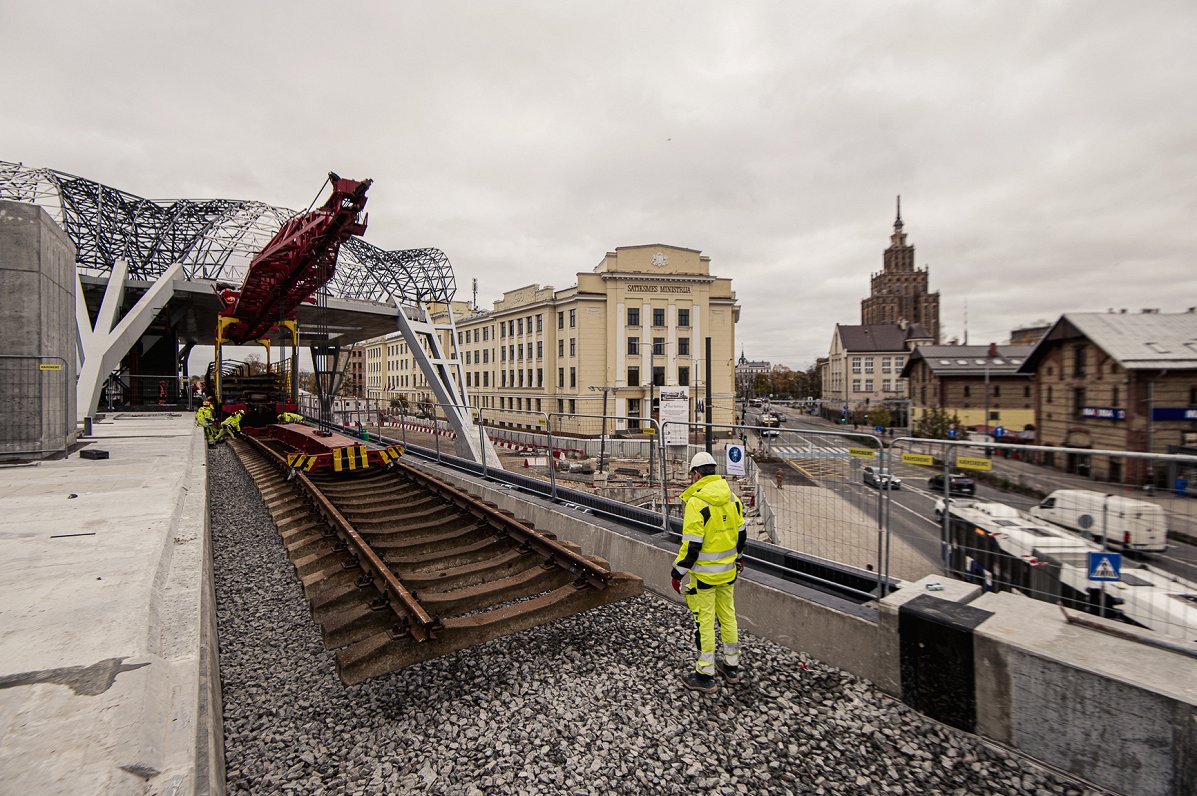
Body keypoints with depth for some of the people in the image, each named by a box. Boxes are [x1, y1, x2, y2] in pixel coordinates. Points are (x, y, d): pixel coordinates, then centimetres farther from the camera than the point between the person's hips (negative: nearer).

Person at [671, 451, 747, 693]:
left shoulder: (697, 502, -22)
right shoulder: (732, 498, 1)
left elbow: (691, 545, -22)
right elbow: (741, 534, 11)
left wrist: (677, 573, -11)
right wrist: (738, 557, 27)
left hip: (704, 574, -7)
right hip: (728, 571, 7)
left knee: (704, 621, 5)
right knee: (728, 616, 20)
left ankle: (705, 676, 17)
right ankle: (732, 666, 35)